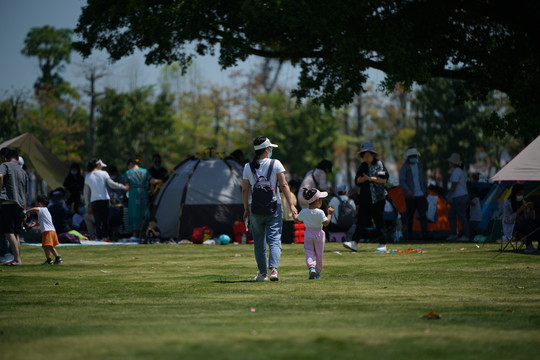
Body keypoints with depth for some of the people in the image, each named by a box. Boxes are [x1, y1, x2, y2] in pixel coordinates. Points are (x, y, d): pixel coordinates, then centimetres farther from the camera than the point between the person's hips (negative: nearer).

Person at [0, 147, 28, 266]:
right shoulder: (23, 172, 21)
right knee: (15, 234, 13)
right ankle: (17, 259, 11)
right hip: (20, 205, 7)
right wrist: (24, 211, 26)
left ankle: (17, 259, -17)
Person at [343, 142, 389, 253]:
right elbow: (357, 180, 11)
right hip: (365, 197, 4)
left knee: (379, 221, 1)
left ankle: (382, 245, 8)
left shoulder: (379, 164, -1)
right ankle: (354, 243, -10)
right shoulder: (362, 166, 13)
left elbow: (384, 180, -8)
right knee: (361, 220, -4)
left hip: (378, 198, -4)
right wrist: (363, 179, -12)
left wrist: (370, 178, -13)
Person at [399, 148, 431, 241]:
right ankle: (409, 236, 10)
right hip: (410, 196, -3)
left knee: (423, 215, -7)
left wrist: (426, 190, 20)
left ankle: (425, 234, -13)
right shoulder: (404, 168, -4)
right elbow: (402, 181, -12)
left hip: (421, 195, 3)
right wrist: (408, 190, -27)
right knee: (410, 216, 1)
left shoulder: (420, 165, 11)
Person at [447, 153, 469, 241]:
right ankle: (453, 234, 13)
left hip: (459, 197, -10)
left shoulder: (456, 172, -16)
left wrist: (448, 197, -15)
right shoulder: (462, 171, 15)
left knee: (462, 217, -5)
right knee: (451, 215, 14)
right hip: (464, 195, 10)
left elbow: (453, 186, -20)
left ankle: (466, 236, -1)